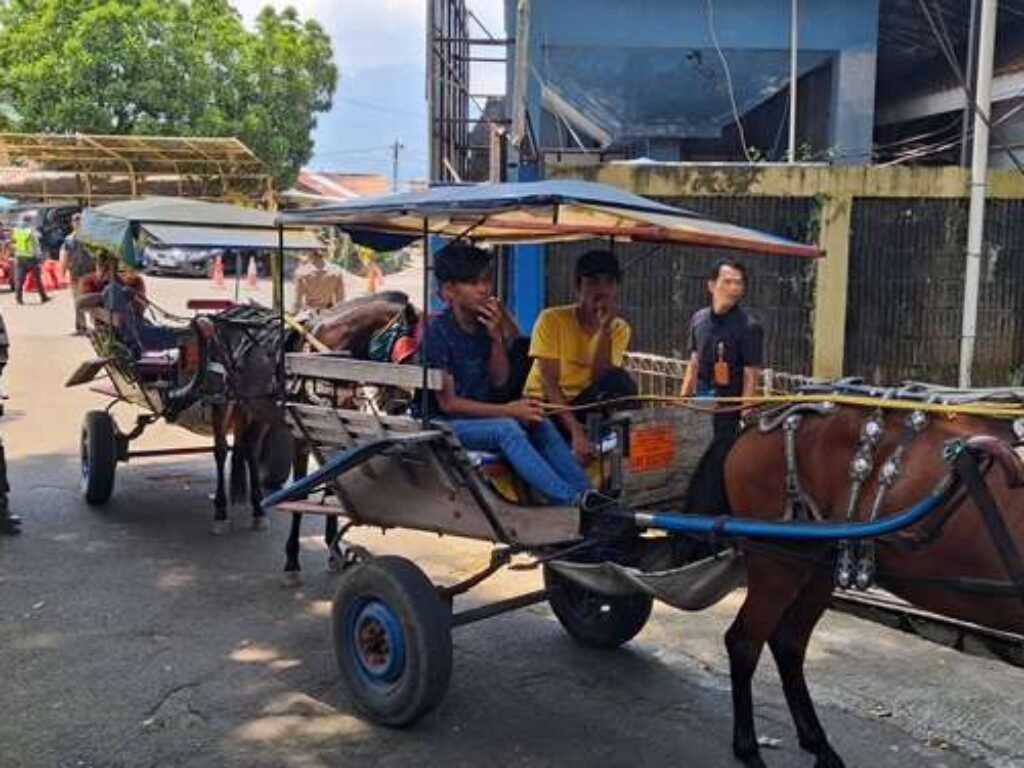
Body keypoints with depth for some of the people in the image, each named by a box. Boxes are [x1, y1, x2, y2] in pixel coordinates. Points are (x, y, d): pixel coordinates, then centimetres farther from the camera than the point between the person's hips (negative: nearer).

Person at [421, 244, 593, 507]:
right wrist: (507, 410, -23)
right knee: (506, 428, -32)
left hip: (483, 416, 6)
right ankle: (573, 503, -40)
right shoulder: (438, 331, -15)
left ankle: (586, 495, -27)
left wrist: (497, 337, -12)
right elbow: (448, 403, -17)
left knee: (540, 423, -19)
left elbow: (499, 382, 3)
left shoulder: (488, 322, 3)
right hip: (448, 425, -6)